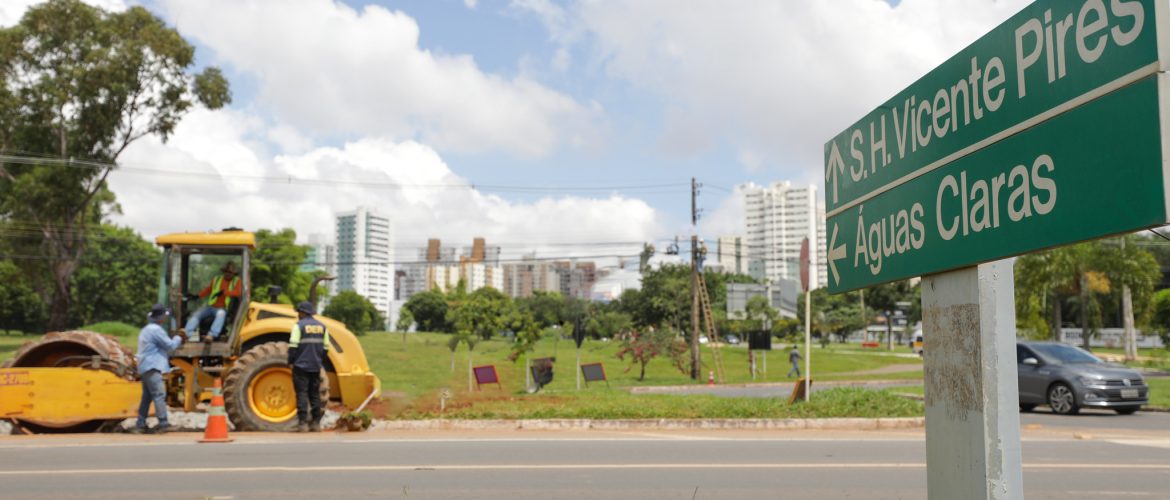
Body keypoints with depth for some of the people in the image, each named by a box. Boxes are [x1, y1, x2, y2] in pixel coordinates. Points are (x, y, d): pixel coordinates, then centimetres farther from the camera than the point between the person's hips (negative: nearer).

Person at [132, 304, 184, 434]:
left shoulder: (147, 329, 21)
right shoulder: (156, 329, -13)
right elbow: (170, 345, -11)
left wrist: (174, 340, 20)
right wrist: (178, 338, 6)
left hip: (146, 367, 11)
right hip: (152, 367, -11)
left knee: (147, 396, 12)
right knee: (159, 394, -13)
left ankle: (141, 424, 13)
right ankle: (163, 423, -18)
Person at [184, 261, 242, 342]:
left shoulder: (236, 281, 4)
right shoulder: (216, 279, 15)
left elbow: (237, 293, -12)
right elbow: (207, 290, 20)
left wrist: (223, 292, -25)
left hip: (223, 308, -5)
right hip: (210, 306, 5)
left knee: (221, 314, -38)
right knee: (196, 314, -18)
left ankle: (212, 335, -53)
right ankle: (188, 334, -35)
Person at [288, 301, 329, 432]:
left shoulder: (299, 326, -7)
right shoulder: (322, 326, 11)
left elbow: (293, 346, -13)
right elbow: (325, 348, 12)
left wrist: (290, 361, -3)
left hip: (301, 366, -5)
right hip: (316, 367, 5)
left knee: (302, 394, -3)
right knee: (315, 394, 11)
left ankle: (303, 423, -7)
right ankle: (316, 423, 12)